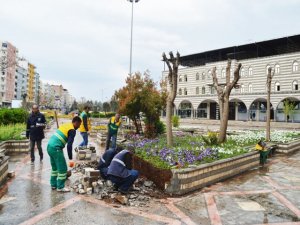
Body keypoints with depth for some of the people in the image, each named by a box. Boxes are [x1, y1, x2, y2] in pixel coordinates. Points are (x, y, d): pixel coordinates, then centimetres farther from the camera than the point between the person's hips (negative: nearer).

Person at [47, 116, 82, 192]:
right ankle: (60, 187, 10)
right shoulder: (72, 130, -8)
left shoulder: (65, 125, 17)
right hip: (56, 148, -9)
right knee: (62, 168, 2)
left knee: (55, 167, 22)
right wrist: (70, 158, -9)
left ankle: (53, 184, 31)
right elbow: (69, 145, -15)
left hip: (49, 146, 9)